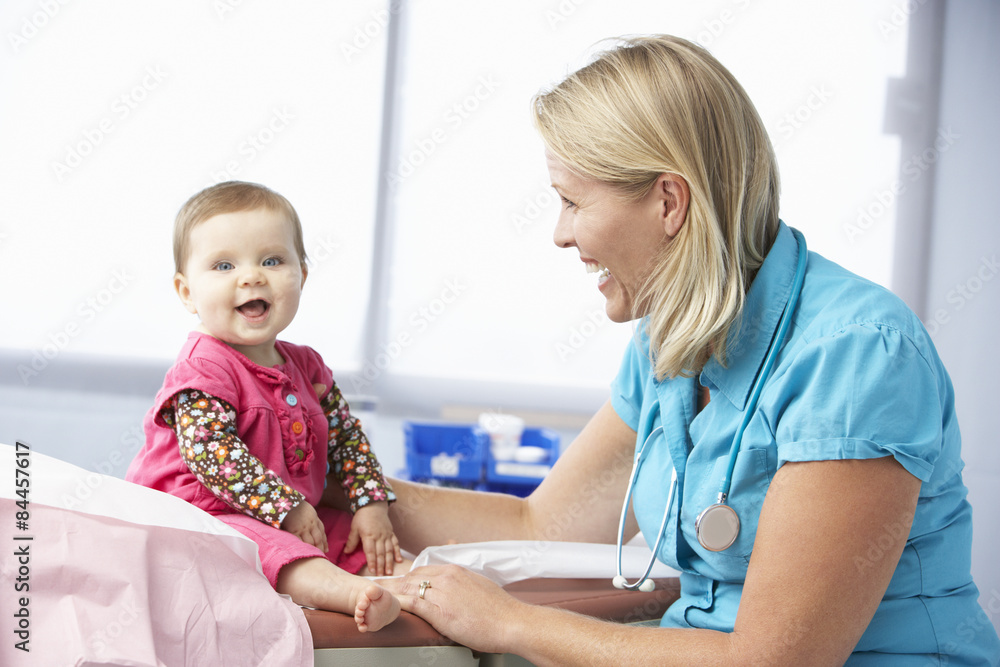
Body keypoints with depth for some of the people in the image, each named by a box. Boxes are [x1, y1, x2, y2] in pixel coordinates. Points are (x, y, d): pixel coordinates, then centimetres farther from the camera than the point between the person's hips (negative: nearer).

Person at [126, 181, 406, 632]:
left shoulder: (305, 365, 11)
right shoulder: (202, 369, -14)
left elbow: (346, 436, 19)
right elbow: (209, 451, -23)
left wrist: (372, 503, 6)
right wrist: (287, 507, -22)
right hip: (207, 515, -10)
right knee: (256, 543, -37)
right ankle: (353, 593, -56)